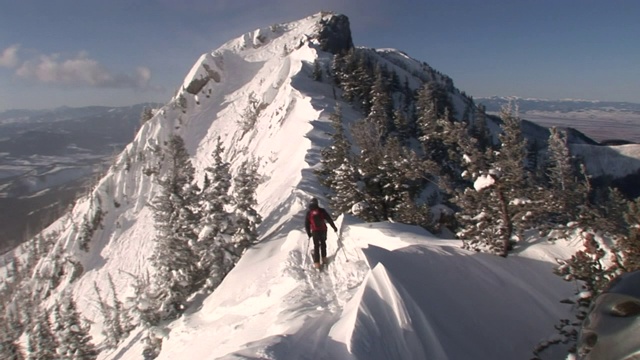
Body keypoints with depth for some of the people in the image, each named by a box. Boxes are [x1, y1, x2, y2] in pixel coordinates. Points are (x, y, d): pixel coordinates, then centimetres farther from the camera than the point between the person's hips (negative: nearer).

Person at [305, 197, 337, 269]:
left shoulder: (308, 213, 1)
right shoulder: (322, 211, -2)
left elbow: (307, 224, 4)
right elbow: (329, 219, -2)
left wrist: (309, 233, 12)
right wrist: (334, 227, 7)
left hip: (315, 231, 0)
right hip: (323, 230, 0)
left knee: (316, 246, 9)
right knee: (323, 243, 22)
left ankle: (317, 263, 4)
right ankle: (324, 258, 22)